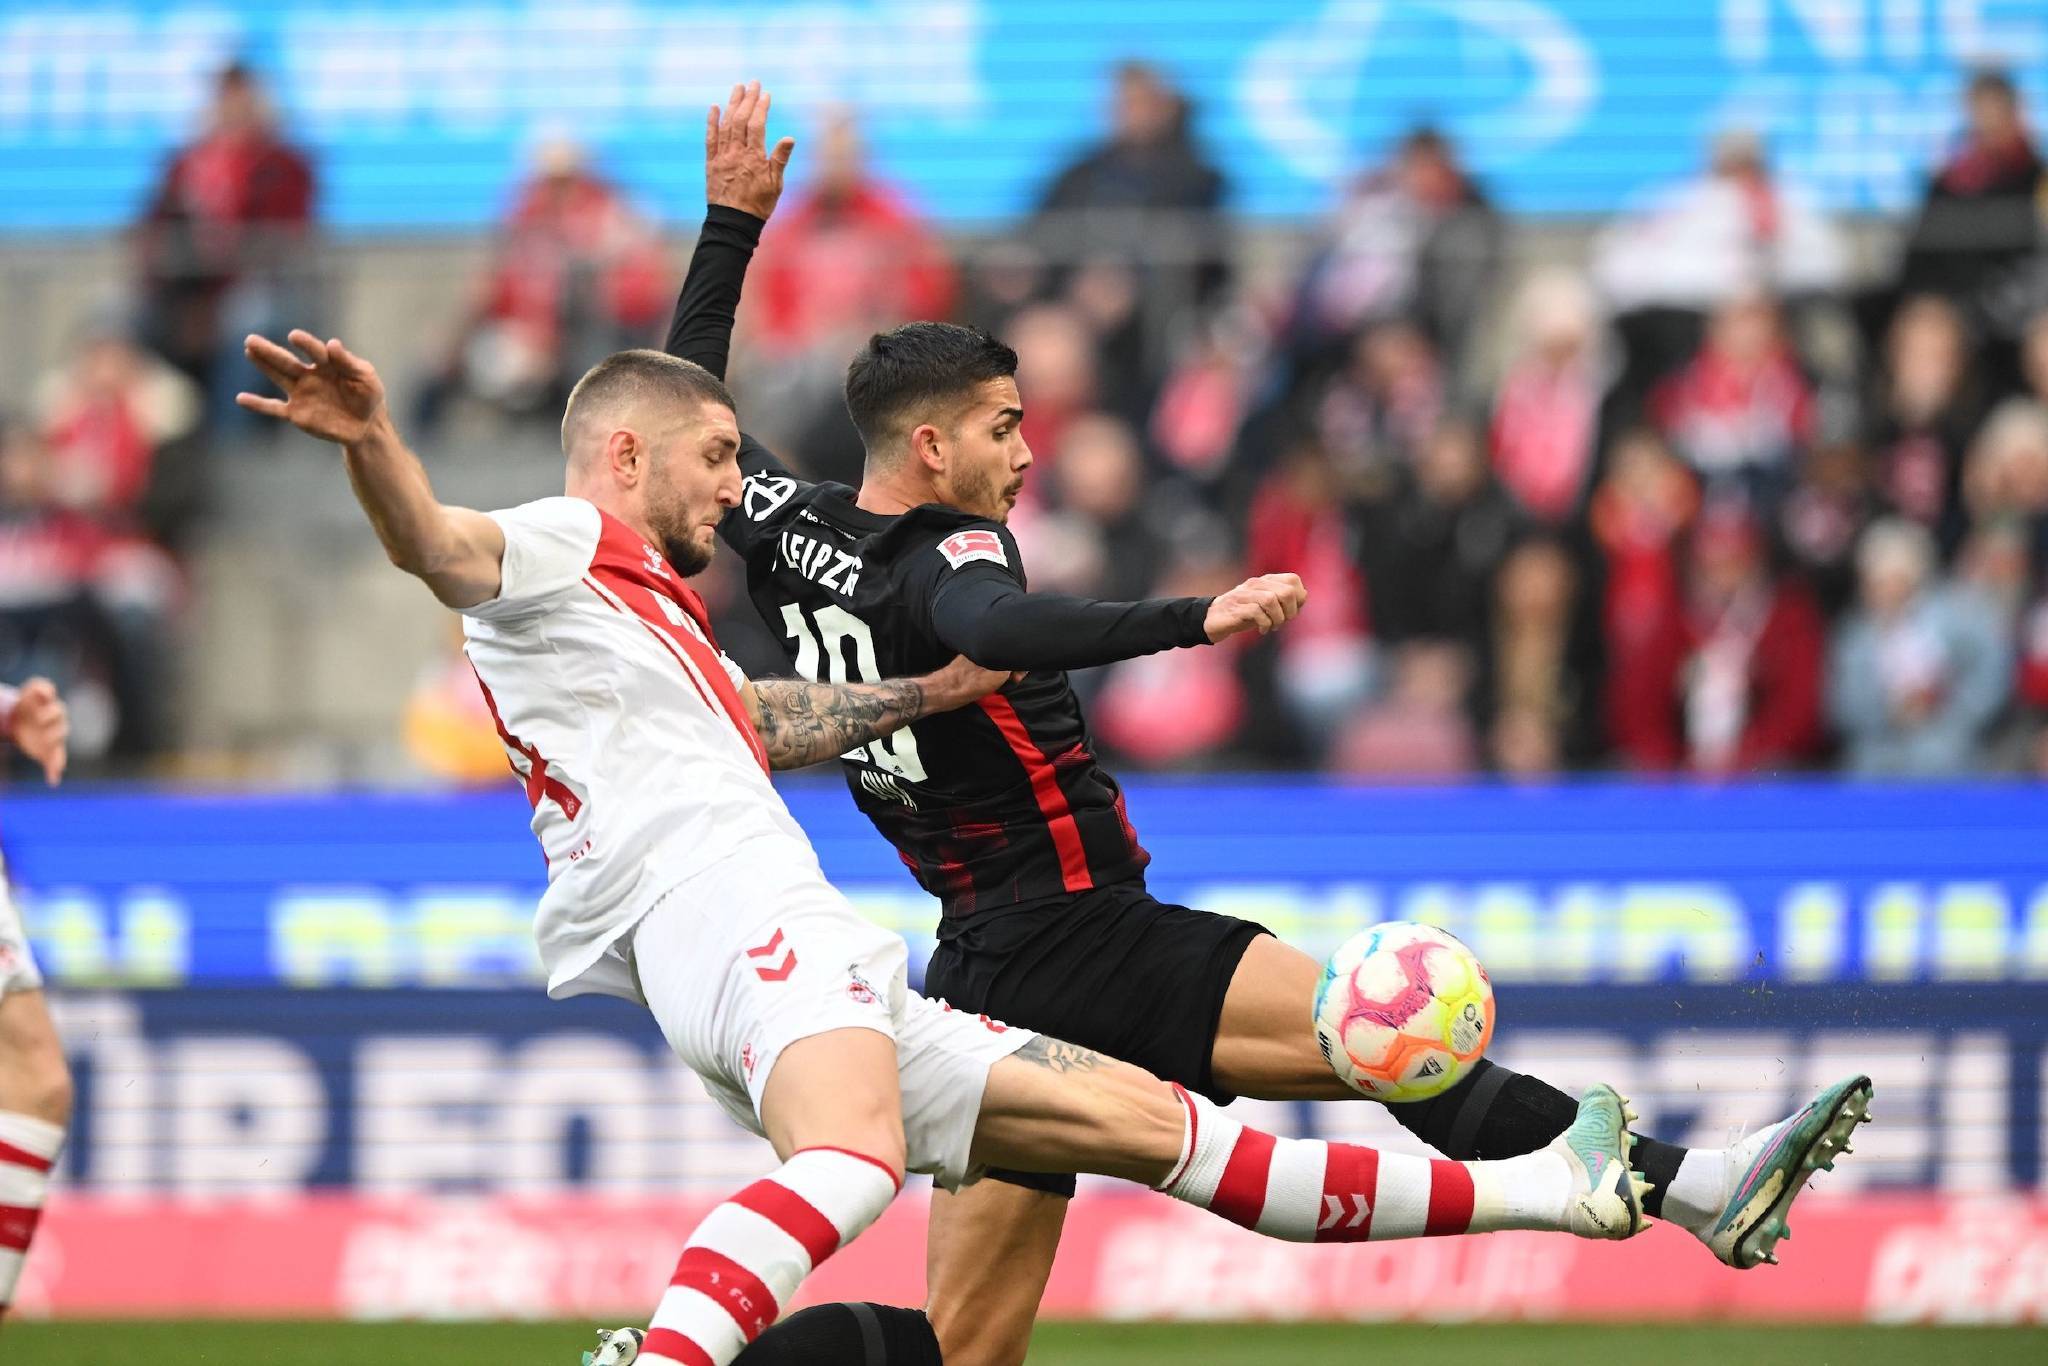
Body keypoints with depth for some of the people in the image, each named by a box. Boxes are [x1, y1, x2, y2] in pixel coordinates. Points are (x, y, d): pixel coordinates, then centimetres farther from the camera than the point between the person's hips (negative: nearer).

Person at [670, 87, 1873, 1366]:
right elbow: (1002, 628, -38)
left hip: (980, 967, 10)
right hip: (1080, 943, -9)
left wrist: (733, 226, 30)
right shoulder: (941, 559, -13)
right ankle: (1693, 1188, -26)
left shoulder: (791, 532, 10)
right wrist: (1195, 622, -46)